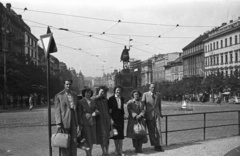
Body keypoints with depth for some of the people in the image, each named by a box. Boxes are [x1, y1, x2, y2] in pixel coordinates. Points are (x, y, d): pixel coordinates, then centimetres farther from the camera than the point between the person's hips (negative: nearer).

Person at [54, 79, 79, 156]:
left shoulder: (74, 95, 11)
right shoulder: (59, 96, -3)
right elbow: (57, 111, -7)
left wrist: (77, 121, 12)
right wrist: (58, 123, -14)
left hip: (73, 121, 4)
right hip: (64, 121, -4)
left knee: (74, 142, 6)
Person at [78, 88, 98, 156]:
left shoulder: (93, 102, 12)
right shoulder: (81, 102, -3)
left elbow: (96, 110, 14)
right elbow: (79, 113, -5)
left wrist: (95, 113, -9)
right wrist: (80, 123, -9)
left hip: (92, 122, 5)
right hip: (85, 123, -5)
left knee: (92, 139, 9)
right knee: (87, 140, -3)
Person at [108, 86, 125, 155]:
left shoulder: (122, 98, 7)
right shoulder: (111, 98, -6)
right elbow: (109, 109, -8)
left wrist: (123, 115, 9)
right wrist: (111, 119, -13)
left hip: (121, 118, 4)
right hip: (114, 118, -4)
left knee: (121, 134, 4)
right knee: (115, 134, 2)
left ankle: (120, 150, 12)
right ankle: (117, 150, 14)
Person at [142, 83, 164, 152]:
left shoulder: (158, 95, 9)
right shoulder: (145, 94, 0)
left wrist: (160, 113, 25)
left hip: (156, 114, 2)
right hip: (149, 115, -2)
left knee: (158, 129, -6)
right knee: (151, 131, 1)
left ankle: (159, 145, -3)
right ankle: (155, 145, 9)